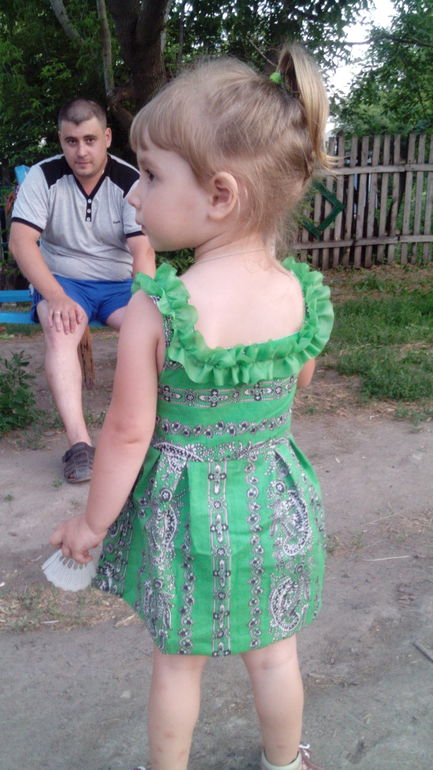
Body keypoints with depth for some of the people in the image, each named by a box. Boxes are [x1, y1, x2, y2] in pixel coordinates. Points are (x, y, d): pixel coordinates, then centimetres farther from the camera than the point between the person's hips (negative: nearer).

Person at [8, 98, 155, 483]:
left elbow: (143, 251, -17)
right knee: (60, 333, -32)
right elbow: (21, 241, -15)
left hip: (120, 284, 1)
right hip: (62, 281, -1)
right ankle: (79, 443, -39)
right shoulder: (42, 177, -6)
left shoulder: (130, 181, -8)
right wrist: (57, 298, -28)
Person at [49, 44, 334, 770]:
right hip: (272, 498, 4)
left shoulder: (154, 311, -25)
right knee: (273, 653, 24)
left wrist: (91, 523, -3)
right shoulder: (302, 294, -13)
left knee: (178, 659, 20)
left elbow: (128, 434, -17)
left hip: (183, 509, -3)